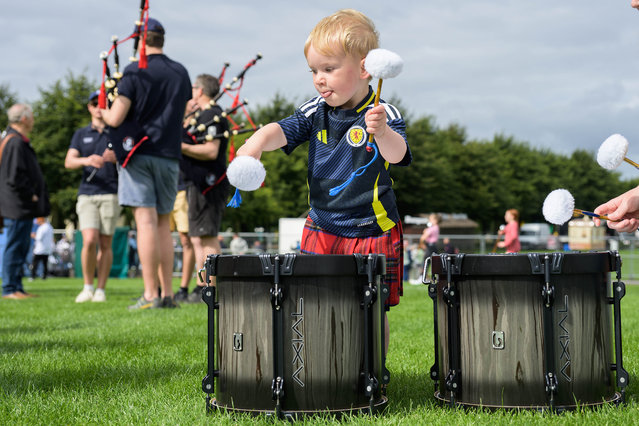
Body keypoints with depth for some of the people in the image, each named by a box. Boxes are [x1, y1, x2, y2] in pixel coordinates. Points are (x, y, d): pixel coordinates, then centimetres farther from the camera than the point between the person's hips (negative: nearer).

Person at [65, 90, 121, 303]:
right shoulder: (81, 134, 15)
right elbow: (69, 162, 3)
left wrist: (116, 158, -19)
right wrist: (87, 160, -19)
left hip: (111, 194, -1)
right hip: (87, 194, 1)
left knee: (105, 244, -1)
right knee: (89, 241, -13)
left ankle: (101, 289, 7)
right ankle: (87, 287, 2)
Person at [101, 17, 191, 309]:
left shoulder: (135, 72, -7)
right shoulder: (181, 73, 10)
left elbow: (115, 119, -9)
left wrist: (103, 112, 11)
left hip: (138, 153, -5)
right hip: (169, 156, 5)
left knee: (146, 222, -7)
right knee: (163, 223, 11)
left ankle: (150, 295, -8)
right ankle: (167, 293, 11)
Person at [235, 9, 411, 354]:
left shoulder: (383, 115, -14)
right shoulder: (316, 112, 1)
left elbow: (397, 154, -31)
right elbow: (283, 130, -8)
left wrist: (382, 132, -53)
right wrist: (259, 141, -31)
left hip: (372, 233, -4)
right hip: (321, 229, 4)